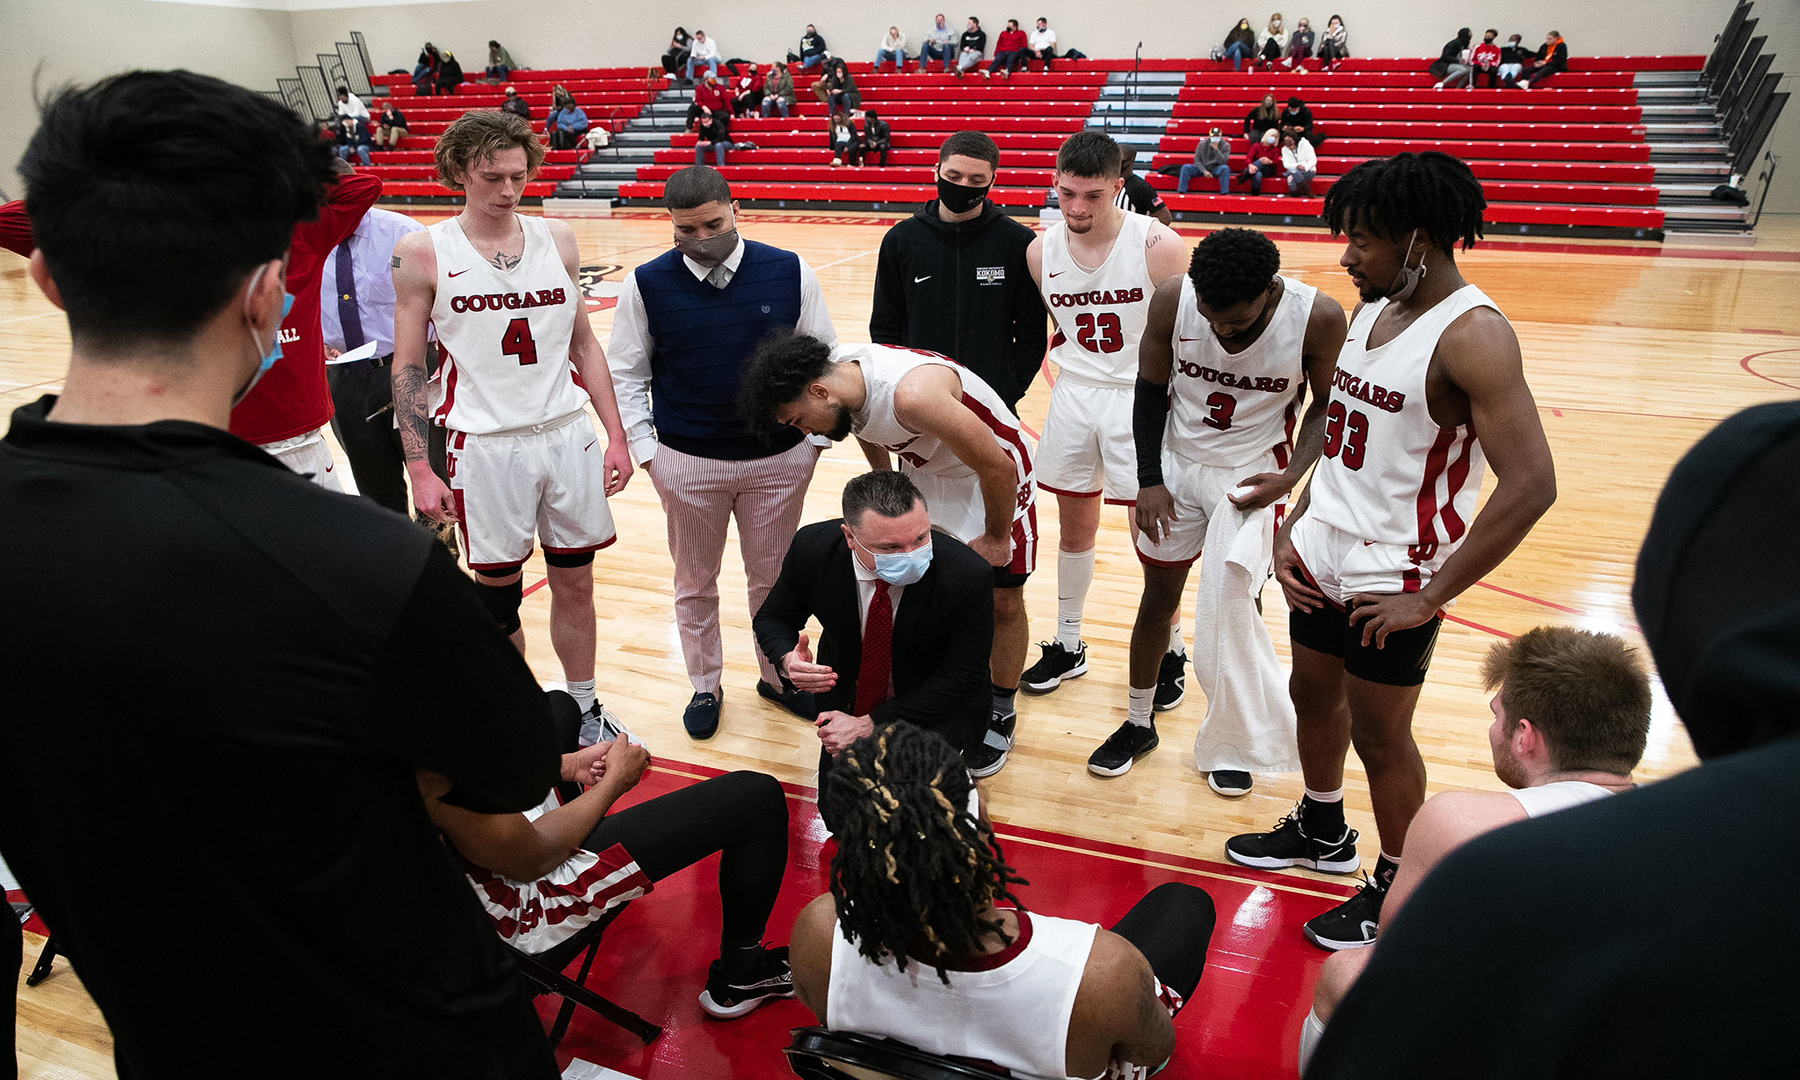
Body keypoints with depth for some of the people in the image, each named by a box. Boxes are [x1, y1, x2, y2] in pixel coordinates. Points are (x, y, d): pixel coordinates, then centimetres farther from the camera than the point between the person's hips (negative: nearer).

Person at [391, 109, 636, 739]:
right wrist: (419, 468, -8)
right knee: (498, 592, 8)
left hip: (569, 433, 3)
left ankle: (584, 709, 28)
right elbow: (408, 367, -2)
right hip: (485, 445, -3)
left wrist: (615, 436, 5)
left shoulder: (557, 239, 5)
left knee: (574, 582, 11)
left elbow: (584, 343, 10)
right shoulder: (422, 253, -4)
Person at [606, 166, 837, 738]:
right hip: (687, 463, 0)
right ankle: (705, 686, 34)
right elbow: (625, 374, 4)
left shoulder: (788, 272, -5)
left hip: (780, 460, 0)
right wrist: (645, 451, 0)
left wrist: (815, 436, 3)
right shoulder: (646, 285, -5)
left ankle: (779, 676, 36)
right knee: (695, 583, 14)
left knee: (774, 577, 14)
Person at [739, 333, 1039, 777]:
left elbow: (997, 467, -30)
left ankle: (1000, 713, 25)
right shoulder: (841, 375, -17)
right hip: (922, 468, 7)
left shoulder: (912, 395, -42)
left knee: (1003, 604, 5)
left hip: (996, 475, -6)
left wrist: (995, 537, -15)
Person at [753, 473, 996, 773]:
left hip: (935, 711, -3)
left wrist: (870, 725, -25)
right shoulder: (813, 548, -21)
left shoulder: (969, 576, -31)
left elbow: (963, 678, -21)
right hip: (845, 699, 3)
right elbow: (773, 617, -3)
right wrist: (787, 659, -28)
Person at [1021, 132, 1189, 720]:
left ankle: (1170, 651, 23)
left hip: (1141, 399, -4)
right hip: (1072, 397, 4)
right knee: (1074, 529, 15)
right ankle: (1067, 644, 32)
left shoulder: (1158, 246, -16)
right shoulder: (1041, 250, -3)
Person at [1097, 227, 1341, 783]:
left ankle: (1233, 741, 15)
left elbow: (1325, 406, -4)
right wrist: (1149, 481, -5)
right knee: (1159, 595, 11)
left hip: (1253, 473, -2)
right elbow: (1150, 389, -3)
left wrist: (1290, 477, -16)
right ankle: (1138, 722, 32)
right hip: (1176, 463, 2)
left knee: (1232, 602, -8)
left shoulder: (1319, 317, -22)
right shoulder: (1173, 298, -19)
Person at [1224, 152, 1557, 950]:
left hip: (1390, 582, -8)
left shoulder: (1473, 337, -21)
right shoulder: (1372, 311, 6)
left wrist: (1432, 598, -22)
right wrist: (1294, 526, 5)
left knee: (1380, 737, 7)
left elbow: (1530, 485, -27)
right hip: (1320, 555, 8)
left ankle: (1397, 890, 29)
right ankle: (1322, 833, 46)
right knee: (1314, 697, 22)